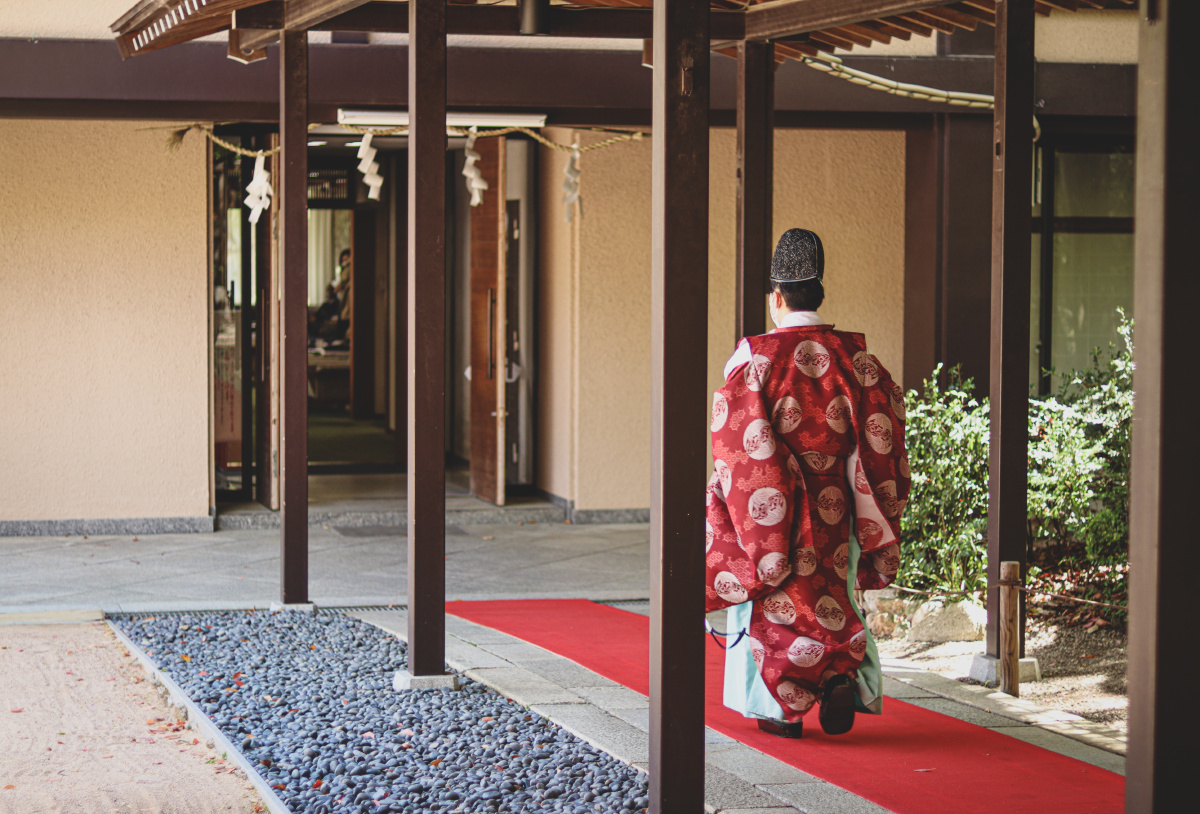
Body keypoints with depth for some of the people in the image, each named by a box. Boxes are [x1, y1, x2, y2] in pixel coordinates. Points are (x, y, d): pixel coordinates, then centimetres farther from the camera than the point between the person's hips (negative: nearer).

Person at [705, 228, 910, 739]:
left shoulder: (757, 358, -11)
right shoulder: (853, 357, 0)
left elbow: (735, 439, -12)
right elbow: (882, 433, -1)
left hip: (772, 504, -3)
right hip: (834, 513, 3)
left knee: (776, 603, 7)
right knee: (832, 599, 16)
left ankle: (783, 709, 8)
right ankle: (842, 675, -5)